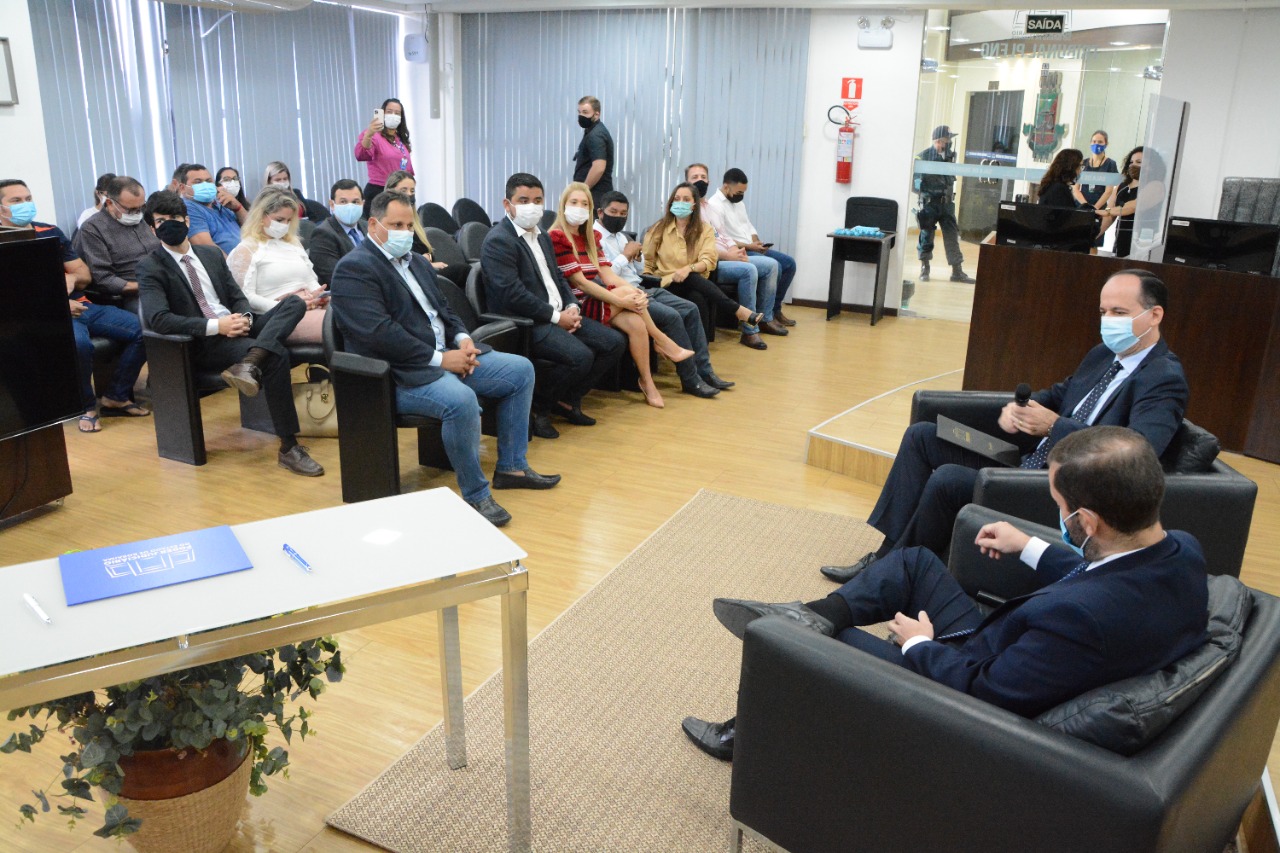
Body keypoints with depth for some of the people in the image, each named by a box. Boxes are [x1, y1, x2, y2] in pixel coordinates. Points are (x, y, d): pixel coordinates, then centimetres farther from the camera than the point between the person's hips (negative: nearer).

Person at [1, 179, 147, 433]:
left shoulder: (51, 232, 19)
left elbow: (84, 273, 21)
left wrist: (72, 278, -4)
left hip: (81, 305, 6)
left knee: (142, 330, -15)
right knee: (78, 344, -38)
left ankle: (116, 397, -2)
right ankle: (87, 407, -13)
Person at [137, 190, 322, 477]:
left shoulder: (212, 254, 20)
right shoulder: (150, 268, 1)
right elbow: (158, 319, -13)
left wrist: (243, 318, -7)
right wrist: (216, 326, -20)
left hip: (236, 329, 6)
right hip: (203, 344, -6)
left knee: (294, 303, -16)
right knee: (277, 355, -31)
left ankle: (249, 363, -40)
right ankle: (289, 448, -28)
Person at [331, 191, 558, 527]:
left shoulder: (416, 262, 18)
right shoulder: (354, 269, -11)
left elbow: (443, 309, 22)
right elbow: (378, 333, -21)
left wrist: (462, 338, -1)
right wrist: (440, 358, -20)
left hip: (446, 355, 10)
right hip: (399, 374, -10)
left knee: (521, 370, 5)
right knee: (461, 400, -36)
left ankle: (511, 467, 12)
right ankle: (476, 495, -18)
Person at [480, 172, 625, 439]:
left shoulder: (541, 236, 19)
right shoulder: (498, 240, -12)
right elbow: (512, 293, -20)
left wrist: (572, 307, 1)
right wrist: (556, 317, -17)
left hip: (558, 315, 10)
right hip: (523, 322, -10)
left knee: (614, 342, 0)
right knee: (580, 356, -29)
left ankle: (567, 400, 12)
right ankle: (536, 407, -6)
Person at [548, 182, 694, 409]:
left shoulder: (590, 237, 16)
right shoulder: (557, 237, -9)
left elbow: (607, 274, 5)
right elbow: (579, 282, -16)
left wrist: (635, 292, -15)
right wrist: (621, 299, -21)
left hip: (598, 300, 7)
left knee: (636, 323, -22)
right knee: (627, 290, -25)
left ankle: (647, 381, -11)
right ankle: (662, 341, -8)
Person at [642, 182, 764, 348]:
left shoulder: (705, 230, 8)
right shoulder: (658, 229, 8)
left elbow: (708, 261, -7)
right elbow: (647, 262, 9)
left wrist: (689, 268, -27)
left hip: (693, 282, 1)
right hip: (666, 283, -1)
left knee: (698, 297, -40)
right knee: (692, 279, -36)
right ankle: (740, 312, -41)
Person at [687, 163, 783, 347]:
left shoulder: (710, 208, 23)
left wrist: (736, 250, -2)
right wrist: (727, 255, -20)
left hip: (727, 258, 10)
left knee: (770, 264, 3)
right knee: (749, 270, -31)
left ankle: (765, 319, 11)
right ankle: (750, 330, -25)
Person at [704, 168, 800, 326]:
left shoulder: (738, 203, 17)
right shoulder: (714, 205, -13)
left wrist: (757, 242, 0)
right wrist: (748, 246, -20)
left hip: (752, 249, 10)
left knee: (789, 263, 3)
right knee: (774, 266, -26)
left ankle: (775, 308, 12)